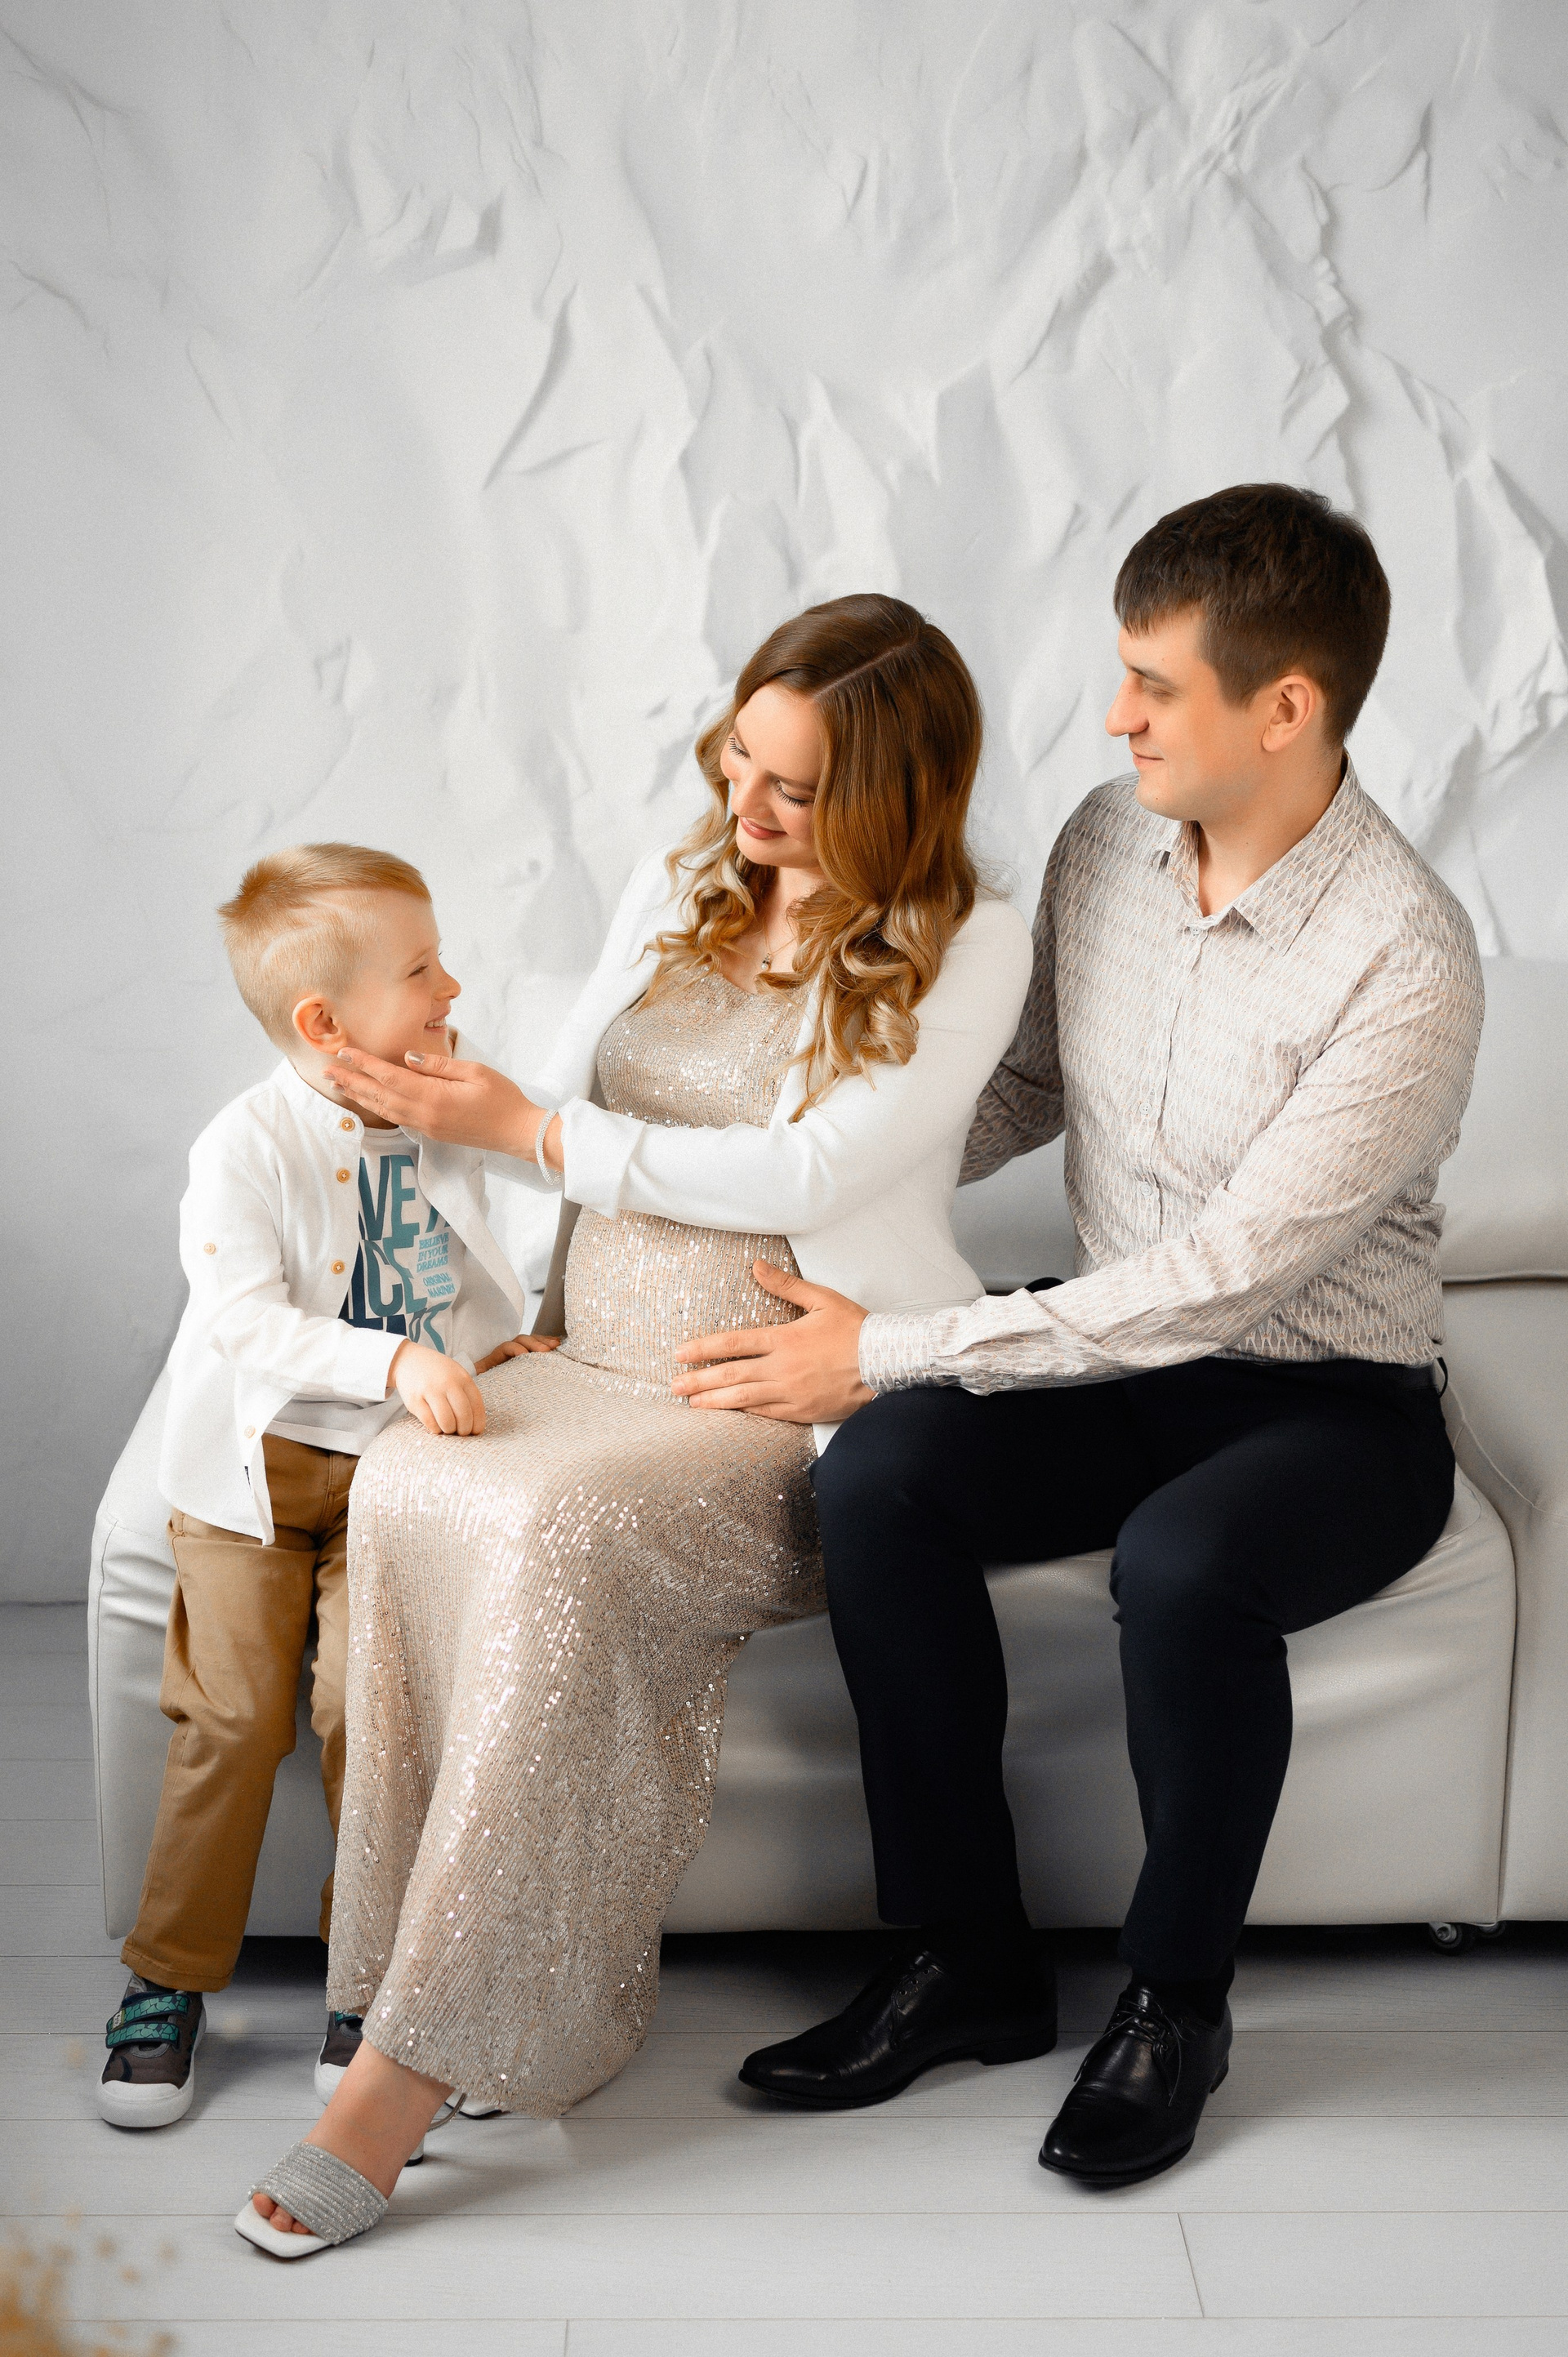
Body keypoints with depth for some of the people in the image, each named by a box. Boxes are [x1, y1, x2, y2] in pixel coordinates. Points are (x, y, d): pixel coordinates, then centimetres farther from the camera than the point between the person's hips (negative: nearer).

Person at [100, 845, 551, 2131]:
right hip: (258, 1462, -3)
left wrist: (493, 1343, 3)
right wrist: (395, 1361, -34)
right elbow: (247, 1322, -24)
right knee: (234, 1712, -4)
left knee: (370, 1703, -9)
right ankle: (170, 1977, 14)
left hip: (397, 1463, 3)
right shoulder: (245, 1147, -15)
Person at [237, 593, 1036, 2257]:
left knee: (561, 1530, -34)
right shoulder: (675, 894, 16)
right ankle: (516, 1975, -22)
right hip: (604, 1362, 5)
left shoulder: (968, 946, -3)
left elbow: (805, 1173, -12)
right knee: (409, 1486, -28)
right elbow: (562, 1100, 20)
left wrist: (523, 1130, -11)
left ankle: (420, 2055, -27)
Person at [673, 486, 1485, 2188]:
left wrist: (892, 1348, -25)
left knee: (1182, 1561, -37)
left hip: (1334, 1404, -5)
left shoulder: (1405, 964, -24)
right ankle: (958, 1945, -5)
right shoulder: (1106, 845, -1)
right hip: (1129, 1361, 6)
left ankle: (1177, 1997, -9)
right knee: (877, 1477, -23)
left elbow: (1223, 1277, -27)